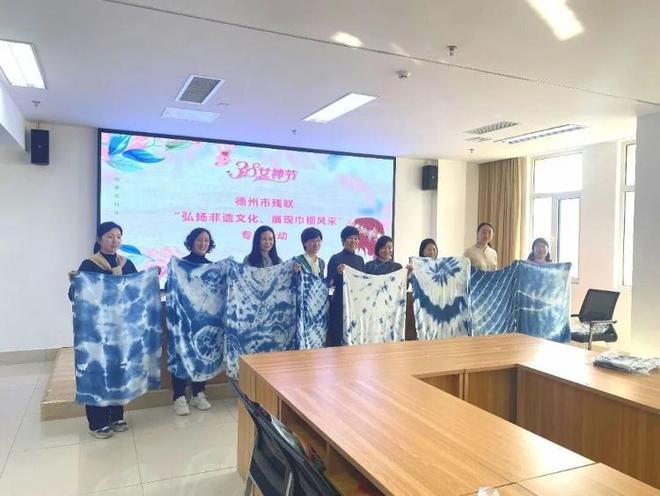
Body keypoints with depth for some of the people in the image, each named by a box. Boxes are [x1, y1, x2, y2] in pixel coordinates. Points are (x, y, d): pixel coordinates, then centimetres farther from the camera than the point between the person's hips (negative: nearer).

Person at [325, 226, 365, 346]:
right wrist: (338, 273, -23)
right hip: (340, 303, -5)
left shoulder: (360, 259, 11)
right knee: (338, 334, -3)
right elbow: (329, 283, -8)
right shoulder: (335, 258, -6)